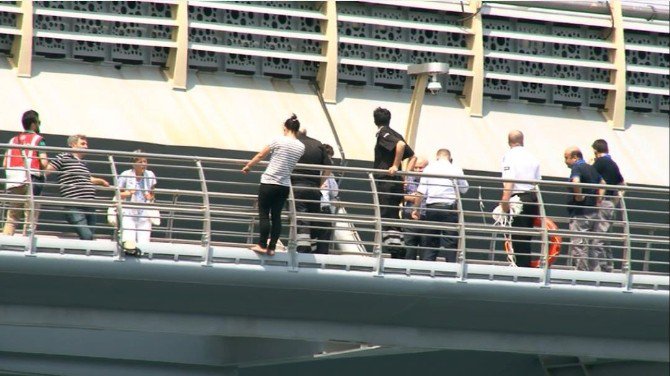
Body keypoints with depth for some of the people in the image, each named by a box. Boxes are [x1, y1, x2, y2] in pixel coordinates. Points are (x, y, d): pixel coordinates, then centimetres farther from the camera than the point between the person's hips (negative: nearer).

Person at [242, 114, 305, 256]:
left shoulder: (278, 141, -9)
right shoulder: (301, 147, 2)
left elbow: (260, 156, -1)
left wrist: (248, 166, 14)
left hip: (269, 183, -4)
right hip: (285, 185, 4)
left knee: (264, 214, 3)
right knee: (277, 216, 9)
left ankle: (262, 245, 3)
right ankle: (272, 247, 9)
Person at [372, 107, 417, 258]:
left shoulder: (383, 134, -6)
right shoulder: (395, 135, 18)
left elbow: (400, 145, -25)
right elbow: (413, 156, 20)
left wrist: (395, 166, -20)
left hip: (385, 182, -9)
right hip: (397, 183, 9)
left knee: (386, 218, -11)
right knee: (393, 219, 11)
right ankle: (399, 253, 8)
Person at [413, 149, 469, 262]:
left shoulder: (429, 168, 5)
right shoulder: (456, 169, 3)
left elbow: (421, 192, 0)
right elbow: (464, 189, 10)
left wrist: (416, 209, 5)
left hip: (432, 207, 1)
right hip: (450, 208, -1)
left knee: (429, 241, 7)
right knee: (451, 243, -1)